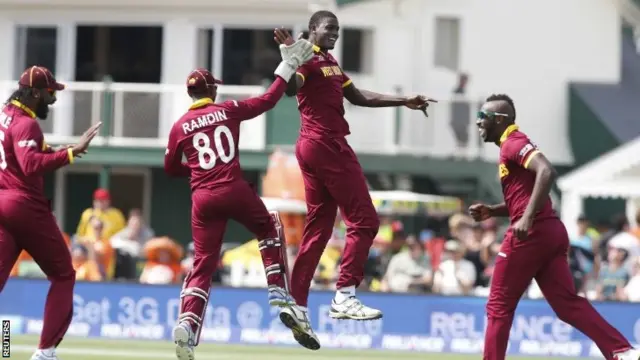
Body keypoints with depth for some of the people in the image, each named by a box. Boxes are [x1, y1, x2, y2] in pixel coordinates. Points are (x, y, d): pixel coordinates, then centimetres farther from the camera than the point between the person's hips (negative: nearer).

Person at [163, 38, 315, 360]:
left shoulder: (180, 127, 8)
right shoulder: (228, 110, 3)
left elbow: (170, 169, 14)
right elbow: (268, 100, 9)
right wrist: (287, 68, 18)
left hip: (202, 199, 2)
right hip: (235, 191, -2)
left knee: (203, 263, 5)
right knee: (268, 228, 27)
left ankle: (187, 323, -14)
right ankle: (278, 291, 18)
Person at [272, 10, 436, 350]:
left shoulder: (330, 63, 22)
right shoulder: (307, 60, -9)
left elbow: (360, 97, 30)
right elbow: (290, 88, -29)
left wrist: (404, 102, 30)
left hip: (314, 149, 10)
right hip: (327, 145, -10)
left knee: (317, 229, 8)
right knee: (364, 220, -8)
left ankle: (297, 306, 5)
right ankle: (344, 297, -13)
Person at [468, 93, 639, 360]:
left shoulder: (513, 143, -7)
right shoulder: (512, 147, 23)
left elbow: (546, 172, -25)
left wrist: (527, 219, -30)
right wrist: (491, 211, 16)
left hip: (531, 233, -9)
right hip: (552, 231, 9)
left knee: (499, 306, 1)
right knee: (568, 303, 2)